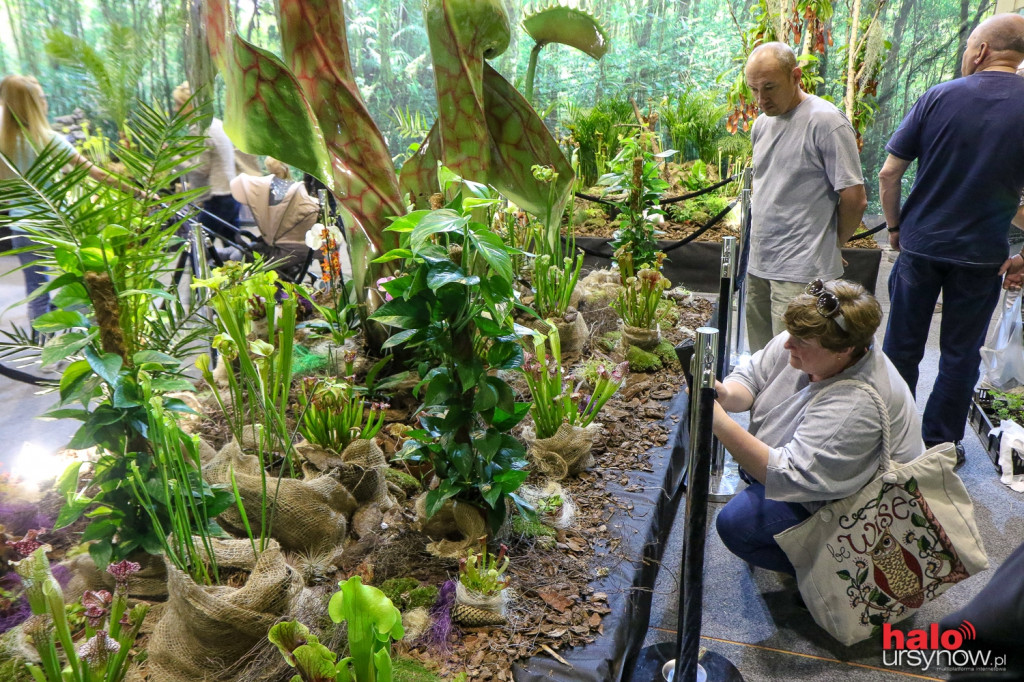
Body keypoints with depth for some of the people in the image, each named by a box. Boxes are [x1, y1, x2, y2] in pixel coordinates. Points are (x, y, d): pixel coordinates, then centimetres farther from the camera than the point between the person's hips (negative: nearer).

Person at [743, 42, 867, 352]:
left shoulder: (825, 122, -12)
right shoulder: (762, 124, 13)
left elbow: (854, 199, -11)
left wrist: (830, 245, 3)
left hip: (801, 272, -7)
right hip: (759, 264, 8)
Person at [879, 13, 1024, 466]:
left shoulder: (937, 98, -6)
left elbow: (889, 174, -6)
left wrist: (894, 227, 7)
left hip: (919, 246, 0)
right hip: (981, 255, 0)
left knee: (902, 346, 12)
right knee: (961, 354, 13)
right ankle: (940, 444, 23)